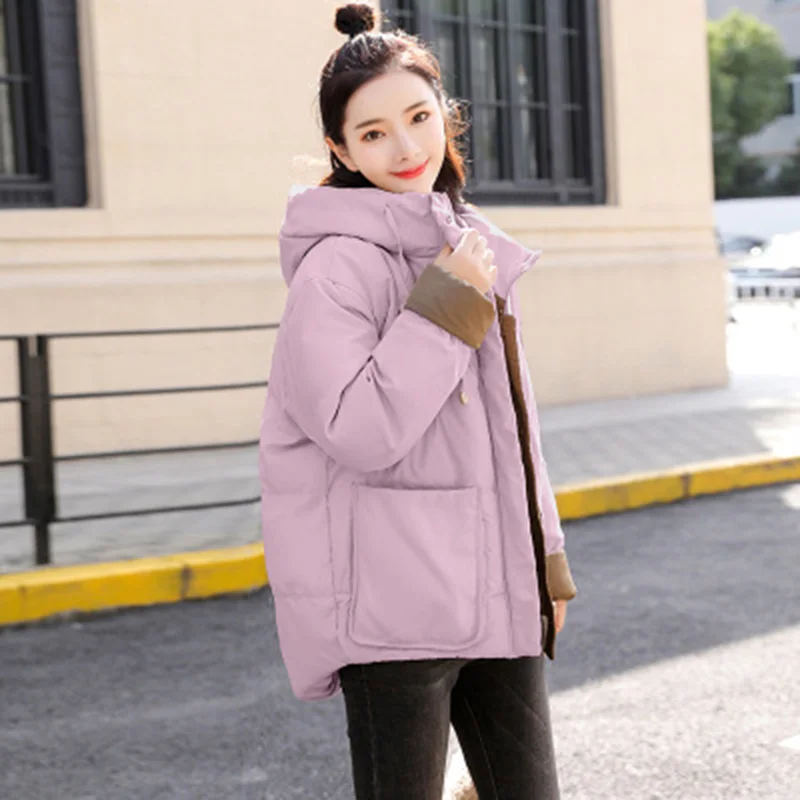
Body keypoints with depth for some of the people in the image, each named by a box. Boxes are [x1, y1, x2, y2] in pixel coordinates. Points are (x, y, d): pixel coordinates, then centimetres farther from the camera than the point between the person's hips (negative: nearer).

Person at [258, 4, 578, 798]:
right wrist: (447, 307, -18)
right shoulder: (338, 264, -11)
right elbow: (358, 432, -21)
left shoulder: (471, 246, 13)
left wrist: (543, 564, 18)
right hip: (392, 606, -7)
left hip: (495, 596, 7)